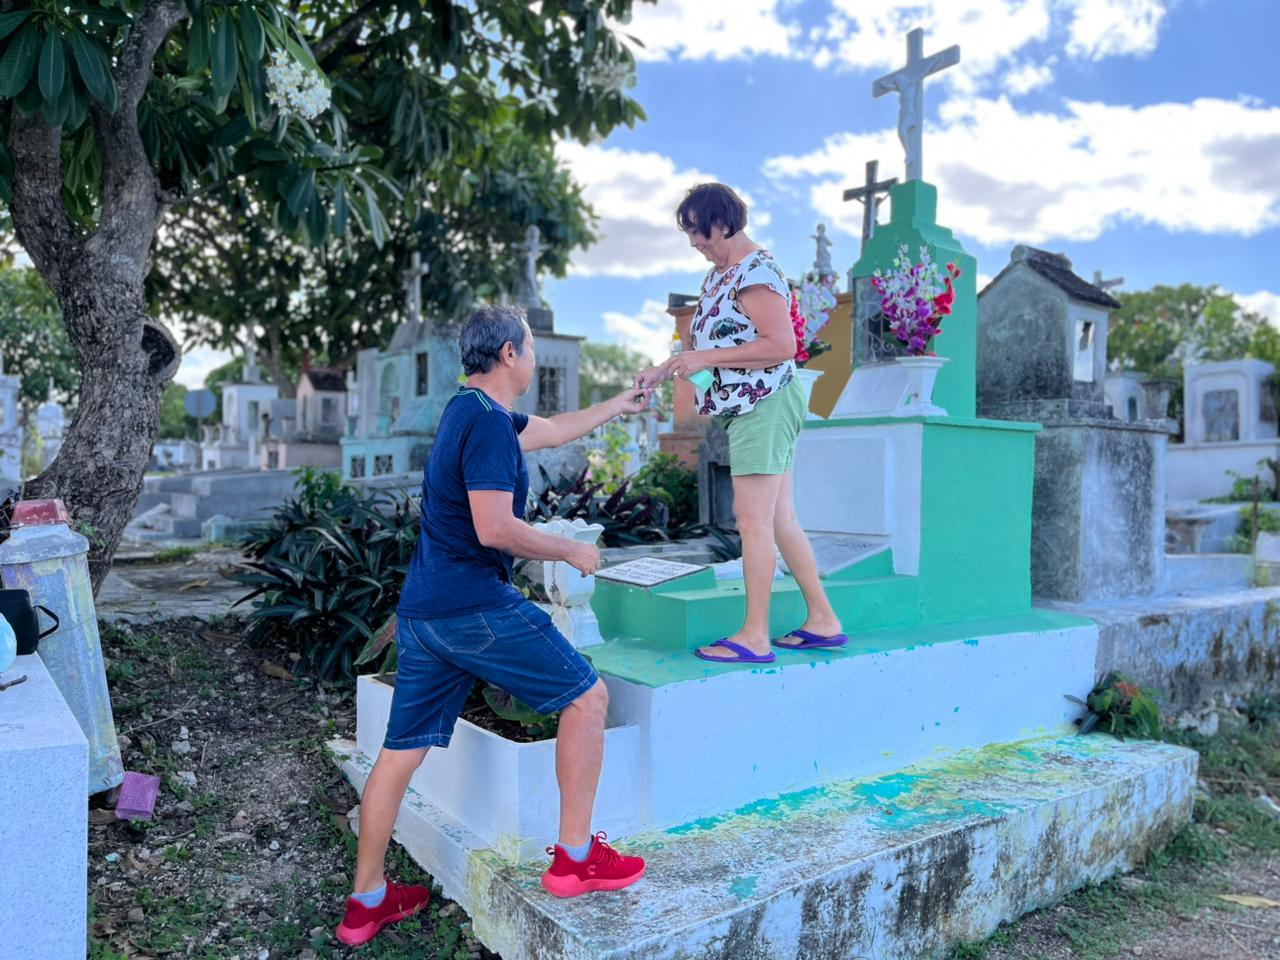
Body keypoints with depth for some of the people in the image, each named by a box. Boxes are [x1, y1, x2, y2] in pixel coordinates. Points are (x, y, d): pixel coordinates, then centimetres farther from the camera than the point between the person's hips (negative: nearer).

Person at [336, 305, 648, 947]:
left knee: (402, 749, 14)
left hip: (421, 610, 10)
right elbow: (495, 528, -21)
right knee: (587, 697, 3)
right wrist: (574, 551, -7)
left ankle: (365, 902, 27)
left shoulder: (471, 411, 17)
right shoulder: (489, 420, -14)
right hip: (475, 606, -10)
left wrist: (618, 405, 42)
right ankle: (575, 859, 9)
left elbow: (553, 431, 32)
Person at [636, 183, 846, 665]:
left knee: (753, 520, -7)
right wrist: (662, 370, 10)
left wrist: (706, 358, -23)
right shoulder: (718, 275, 16)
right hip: (753, 409, 10)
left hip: (763, 406, -10)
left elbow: (782, 345, -23)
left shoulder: (756, 273, -15)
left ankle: (754, 637, 0)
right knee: (779, 519, 11)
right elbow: (705, 340, 23)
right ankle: (822, 620, 20)